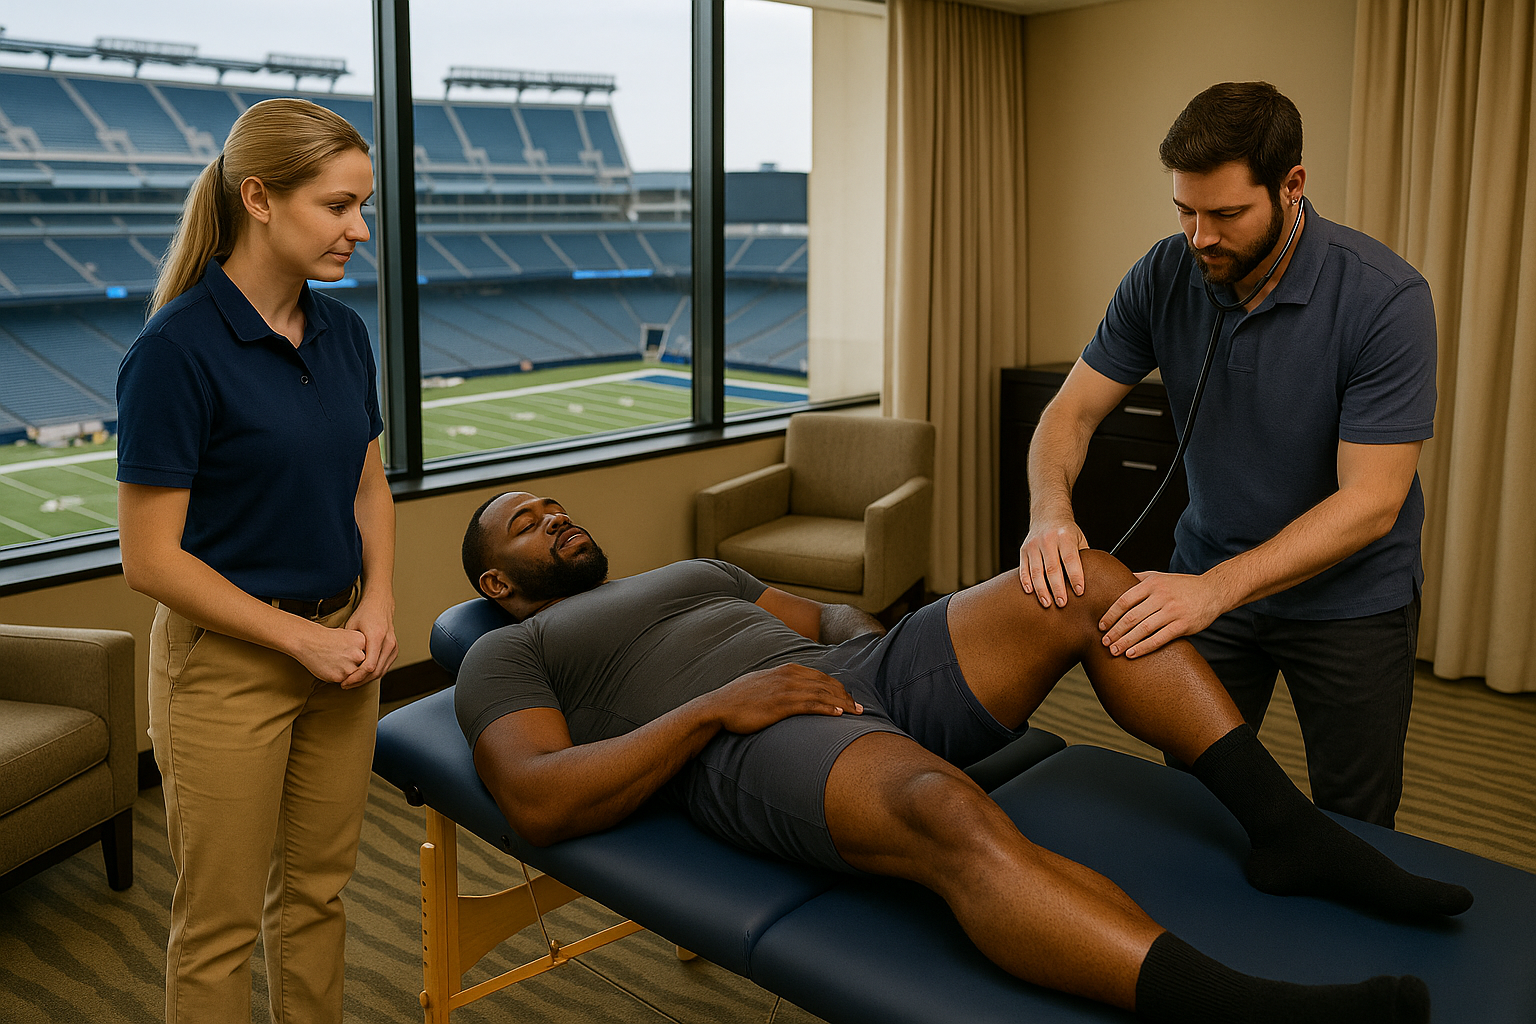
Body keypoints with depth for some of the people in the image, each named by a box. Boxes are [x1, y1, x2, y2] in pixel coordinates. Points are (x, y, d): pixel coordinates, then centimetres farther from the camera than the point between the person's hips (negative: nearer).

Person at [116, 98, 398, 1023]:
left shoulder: (343, 331, 2)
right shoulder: (176, 350, -19)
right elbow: (150, 559, -17)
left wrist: (377, 602, -3)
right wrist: (302, 638, -14)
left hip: (340, 647, 6)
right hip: (226, 661, -6)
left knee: (317, 890, 19)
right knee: (221, 921, 10)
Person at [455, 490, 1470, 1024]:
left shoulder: (692, 572, 36)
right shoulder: (504, 657, 15)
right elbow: (538, 800, -4)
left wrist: (865, 642, 6)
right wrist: (714, 706, -13)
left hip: (858, 678, 8)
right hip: (753, 750, -7)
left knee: (1086, 583, -10)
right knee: (953, 812, -40)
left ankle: (1286, 827, -13)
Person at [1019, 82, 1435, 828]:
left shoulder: (1385, 298, -24)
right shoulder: (1164, 276, -12)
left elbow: (1369, 502, -26)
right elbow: (1074, 408, -7)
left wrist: (1217, 589, -37)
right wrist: (1050, 508, -29)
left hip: (1348, 596, -3)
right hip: (1208, 578, 3)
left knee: (1352, 828, 11)